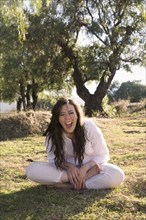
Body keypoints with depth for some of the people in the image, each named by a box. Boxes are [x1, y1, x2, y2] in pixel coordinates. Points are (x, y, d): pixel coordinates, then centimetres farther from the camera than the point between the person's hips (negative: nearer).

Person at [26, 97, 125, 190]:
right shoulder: (52, 133, -14)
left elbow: (102, 155, -10)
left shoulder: (90, 127, -18)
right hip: (67, 169, 2)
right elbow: (53, 158, -5)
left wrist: (85, 168, -26)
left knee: (117, 176, -32)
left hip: (89, 167, -1)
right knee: (32, 169, -26)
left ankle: (68, 184, -27)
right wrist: (69, 166, -25)